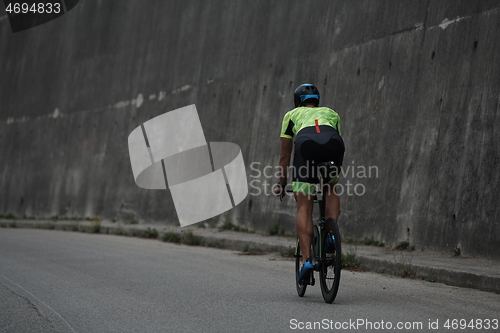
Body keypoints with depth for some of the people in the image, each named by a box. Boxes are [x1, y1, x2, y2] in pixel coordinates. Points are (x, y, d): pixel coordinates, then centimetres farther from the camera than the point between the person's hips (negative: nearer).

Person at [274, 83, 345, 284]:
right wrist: (330, 176, 59)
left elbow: (285, 155, 38)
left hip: (306, 142, -2)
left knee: (304, 207, 4)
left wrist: (281, 184, 48)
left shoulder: (292, 115, 36)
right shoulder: (331, 113, 40)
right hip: (334, 143, 2)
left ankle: (307, 260, -6)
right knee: (331, 189, 30)